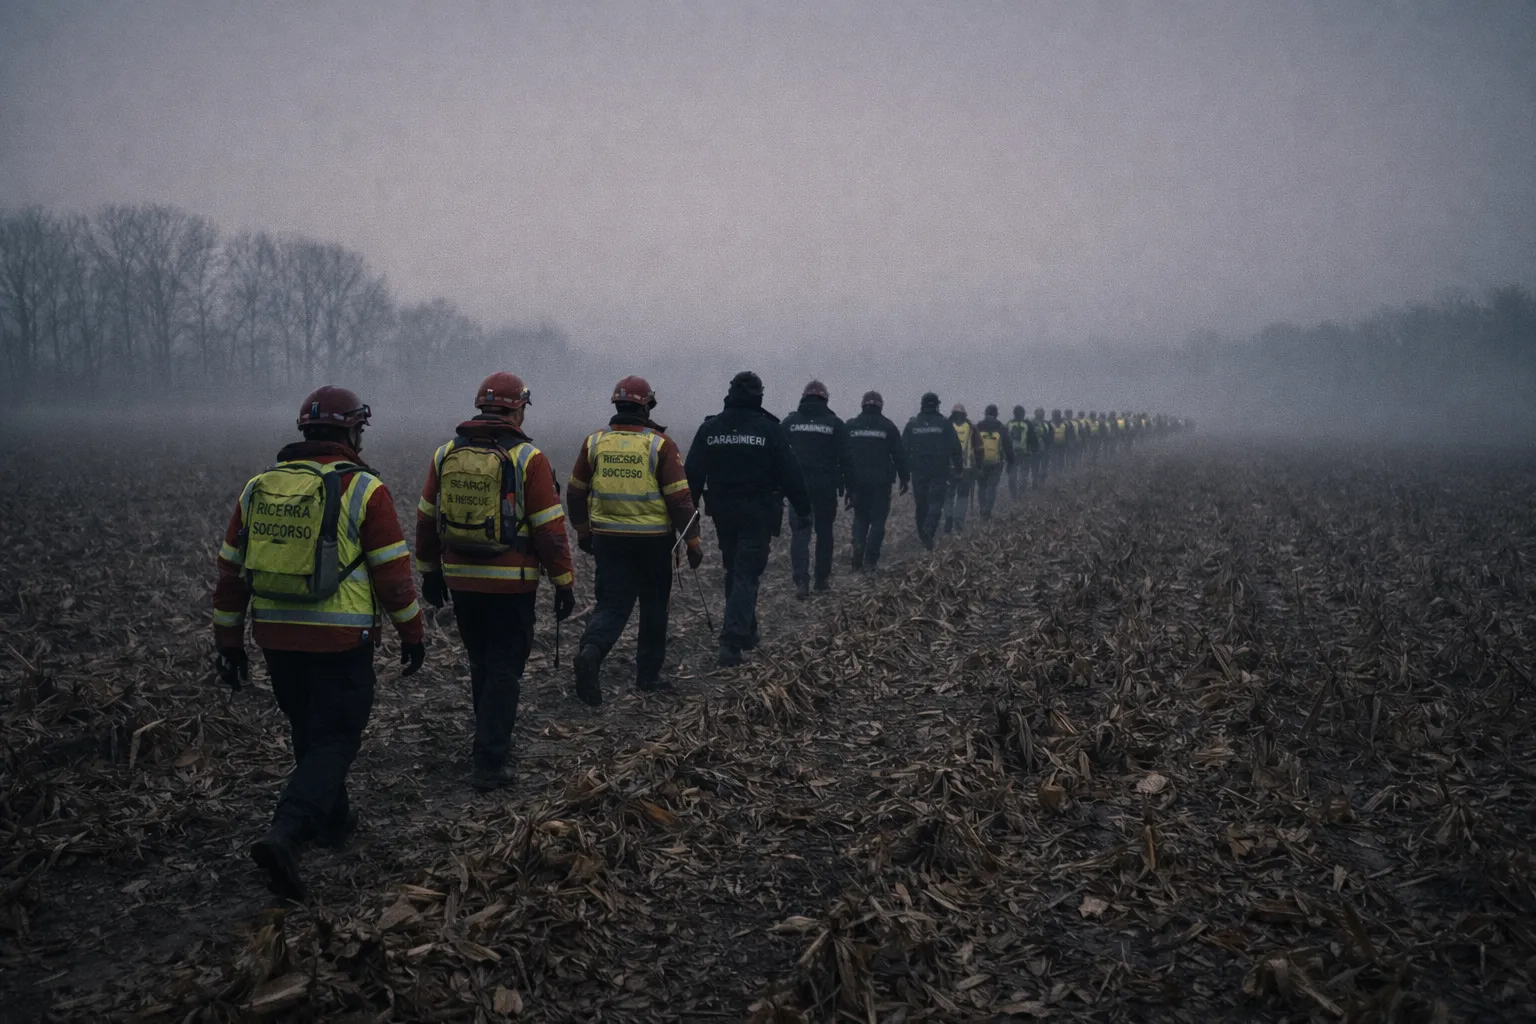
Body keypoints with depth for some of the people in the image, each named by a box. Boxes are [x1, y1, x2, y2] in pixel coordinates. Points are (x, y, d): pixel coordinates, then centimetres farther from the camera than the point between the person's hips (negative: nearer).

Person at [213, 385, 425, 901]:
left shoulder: (259, 487, 7)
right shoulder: (363, 489, -9)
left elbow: (231, 572, 10)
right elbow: (393, 573, -8)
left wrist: (229, 642, 17)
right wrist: (412, 634, 3)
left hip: (276, 636, 5)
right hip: (341, 642, -5)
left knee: (308, 732, 22)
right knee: (334, 740, 1)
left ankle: (333, 819, 36)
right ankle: (284, 835, -16)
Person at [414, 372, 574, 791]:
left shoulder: (445, 454, 4)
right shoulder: (528, 459, -11)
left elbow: (426, 520, 10)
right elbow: (550, 529, -11)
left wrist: (429, 571, 21)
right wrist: (563, 582, -4)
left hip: (460, 580, 5)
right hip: (511, 584, -5)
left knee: (482, 663, 20)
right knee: (504, 669, 3)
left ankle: (494, 743, 33)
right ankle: (489, 763, 1)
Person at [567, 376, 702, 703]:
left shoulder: (594, 442, 2)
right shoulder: (660, 445, -9)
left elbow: (576, 492, 11)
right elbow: (679, 499, -10)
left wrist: (583, 531, 24)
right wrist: (693, 541, -3)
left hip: (608, 539, 2)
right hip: (653, 540, -2)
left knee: (612, 603, 5)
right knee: (654, 606, 14)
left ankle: (590, 650, -23)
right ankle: (648, 674, 21)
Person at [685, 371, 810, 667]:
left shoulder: (709, 428, 1)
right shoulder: (770, 429, -8)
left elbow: (693, 473, 3)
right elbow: (790, 474, -6)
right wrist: (802, 509, 2)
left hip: (722, 512, 4)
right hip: (758, 513, -4)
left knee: (734, 570, 20)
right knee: (746, 575, -4)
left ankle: (746, 632, 31)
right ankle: (731, 642, -16)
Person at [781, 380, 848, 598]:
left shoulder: (789, 422, 2)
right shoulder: (834, 423, -1)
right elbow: (844, 457, -1)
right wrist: (847, 485, 6)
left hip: (797, 485, 0)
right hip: (826, 486, 0)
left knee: (799, 533, -1)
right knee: (824, 531, 13)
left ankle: (801, 581, -13)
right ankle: (823, 578, 18)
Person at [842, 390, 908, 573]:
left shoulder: (851, 426, 4)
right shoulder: (888, 427, -2)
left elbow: (843, 455, 4)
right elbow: (899, 454, -1)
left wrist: (847, 481, 9)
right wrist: (904, 478, 8)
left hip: (858, 482, 2)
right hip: (881, 482, -2)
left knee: (860, 519, 12)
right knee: (878, 519, 4)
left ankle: (858, 560, 1)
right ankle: (870, 560, -4)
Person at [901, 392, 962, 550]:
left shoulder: (912, 424, 3)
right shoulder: (945, 424, -2)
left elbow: (904, 448, 5)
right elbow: (955, 448, -2)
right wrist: (958, 468, 7)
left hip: (919, 471, 2)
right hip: (939, 471, -2)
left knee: (921, 504, 12)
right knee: (936, 502, -3)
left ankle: (922, 535, 19)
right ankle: (929, 530, -24)